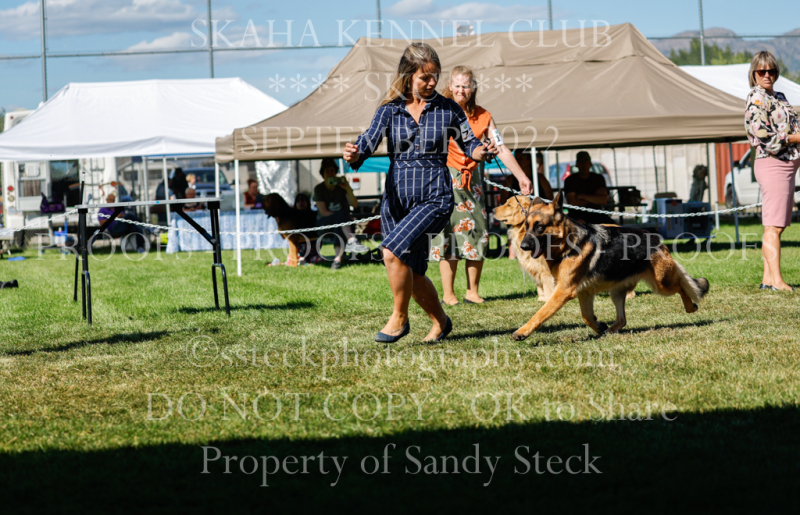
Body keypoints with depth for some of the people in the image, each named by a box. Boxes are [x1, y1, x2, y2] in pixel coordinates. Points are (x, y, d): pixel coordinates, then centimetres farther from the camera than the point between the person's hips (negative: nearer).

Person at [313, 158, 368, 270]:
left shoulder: (341, 186, 8)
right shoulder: (319, 189, 3)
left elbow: (355, 205, -4)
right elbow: (323, 212, -6)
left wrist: (348, 189, -18)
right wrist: (341, 215, -16)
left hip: (343, 222, 2)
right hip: (325, 223, -2)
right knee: (342, 214, -34)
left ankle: (338, 258, -52)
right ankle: (351, 241, -58)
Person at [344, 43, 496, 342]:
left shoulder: (448, 109, 1)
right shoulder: (389, 110, 2)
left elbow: (469, 144, 10)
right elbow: (369, 141, -10)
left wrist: (482, 152, -13)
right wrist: (354, 155, -33)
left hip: (434, 196, -3)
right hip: (397, 197, 3)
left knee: (393, 251, -25)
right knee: (412, 273, 10)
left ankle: (399, 318, -6)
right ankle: (440, 322, 35)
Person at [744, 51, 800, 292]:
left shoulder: (778, 97, 17)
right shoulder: (756, 99, -10)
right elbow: (765, 137, -18)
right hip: (772, 165, -9)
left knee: (776, 225, 9)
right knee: (773, 226, -12)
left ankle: (768, 278, 11)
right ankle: (776, 280, -16)